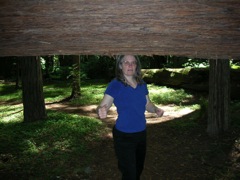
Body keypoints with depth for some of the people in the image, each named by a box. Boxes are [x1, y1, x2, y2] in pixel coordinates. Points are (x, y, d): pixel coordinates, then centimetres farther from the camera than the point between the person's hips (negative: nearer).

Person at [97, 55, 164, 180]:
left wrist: (156, 109, -10)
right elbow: (102, 106, -22)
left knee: (138, 170, 23)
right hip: (123, 136, -5)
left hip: (141, 133, 6)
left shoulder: (142, 84, 0)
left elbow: (148, 104, 12)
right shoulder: (115, 85, -16)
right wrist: (101, 112, -45)